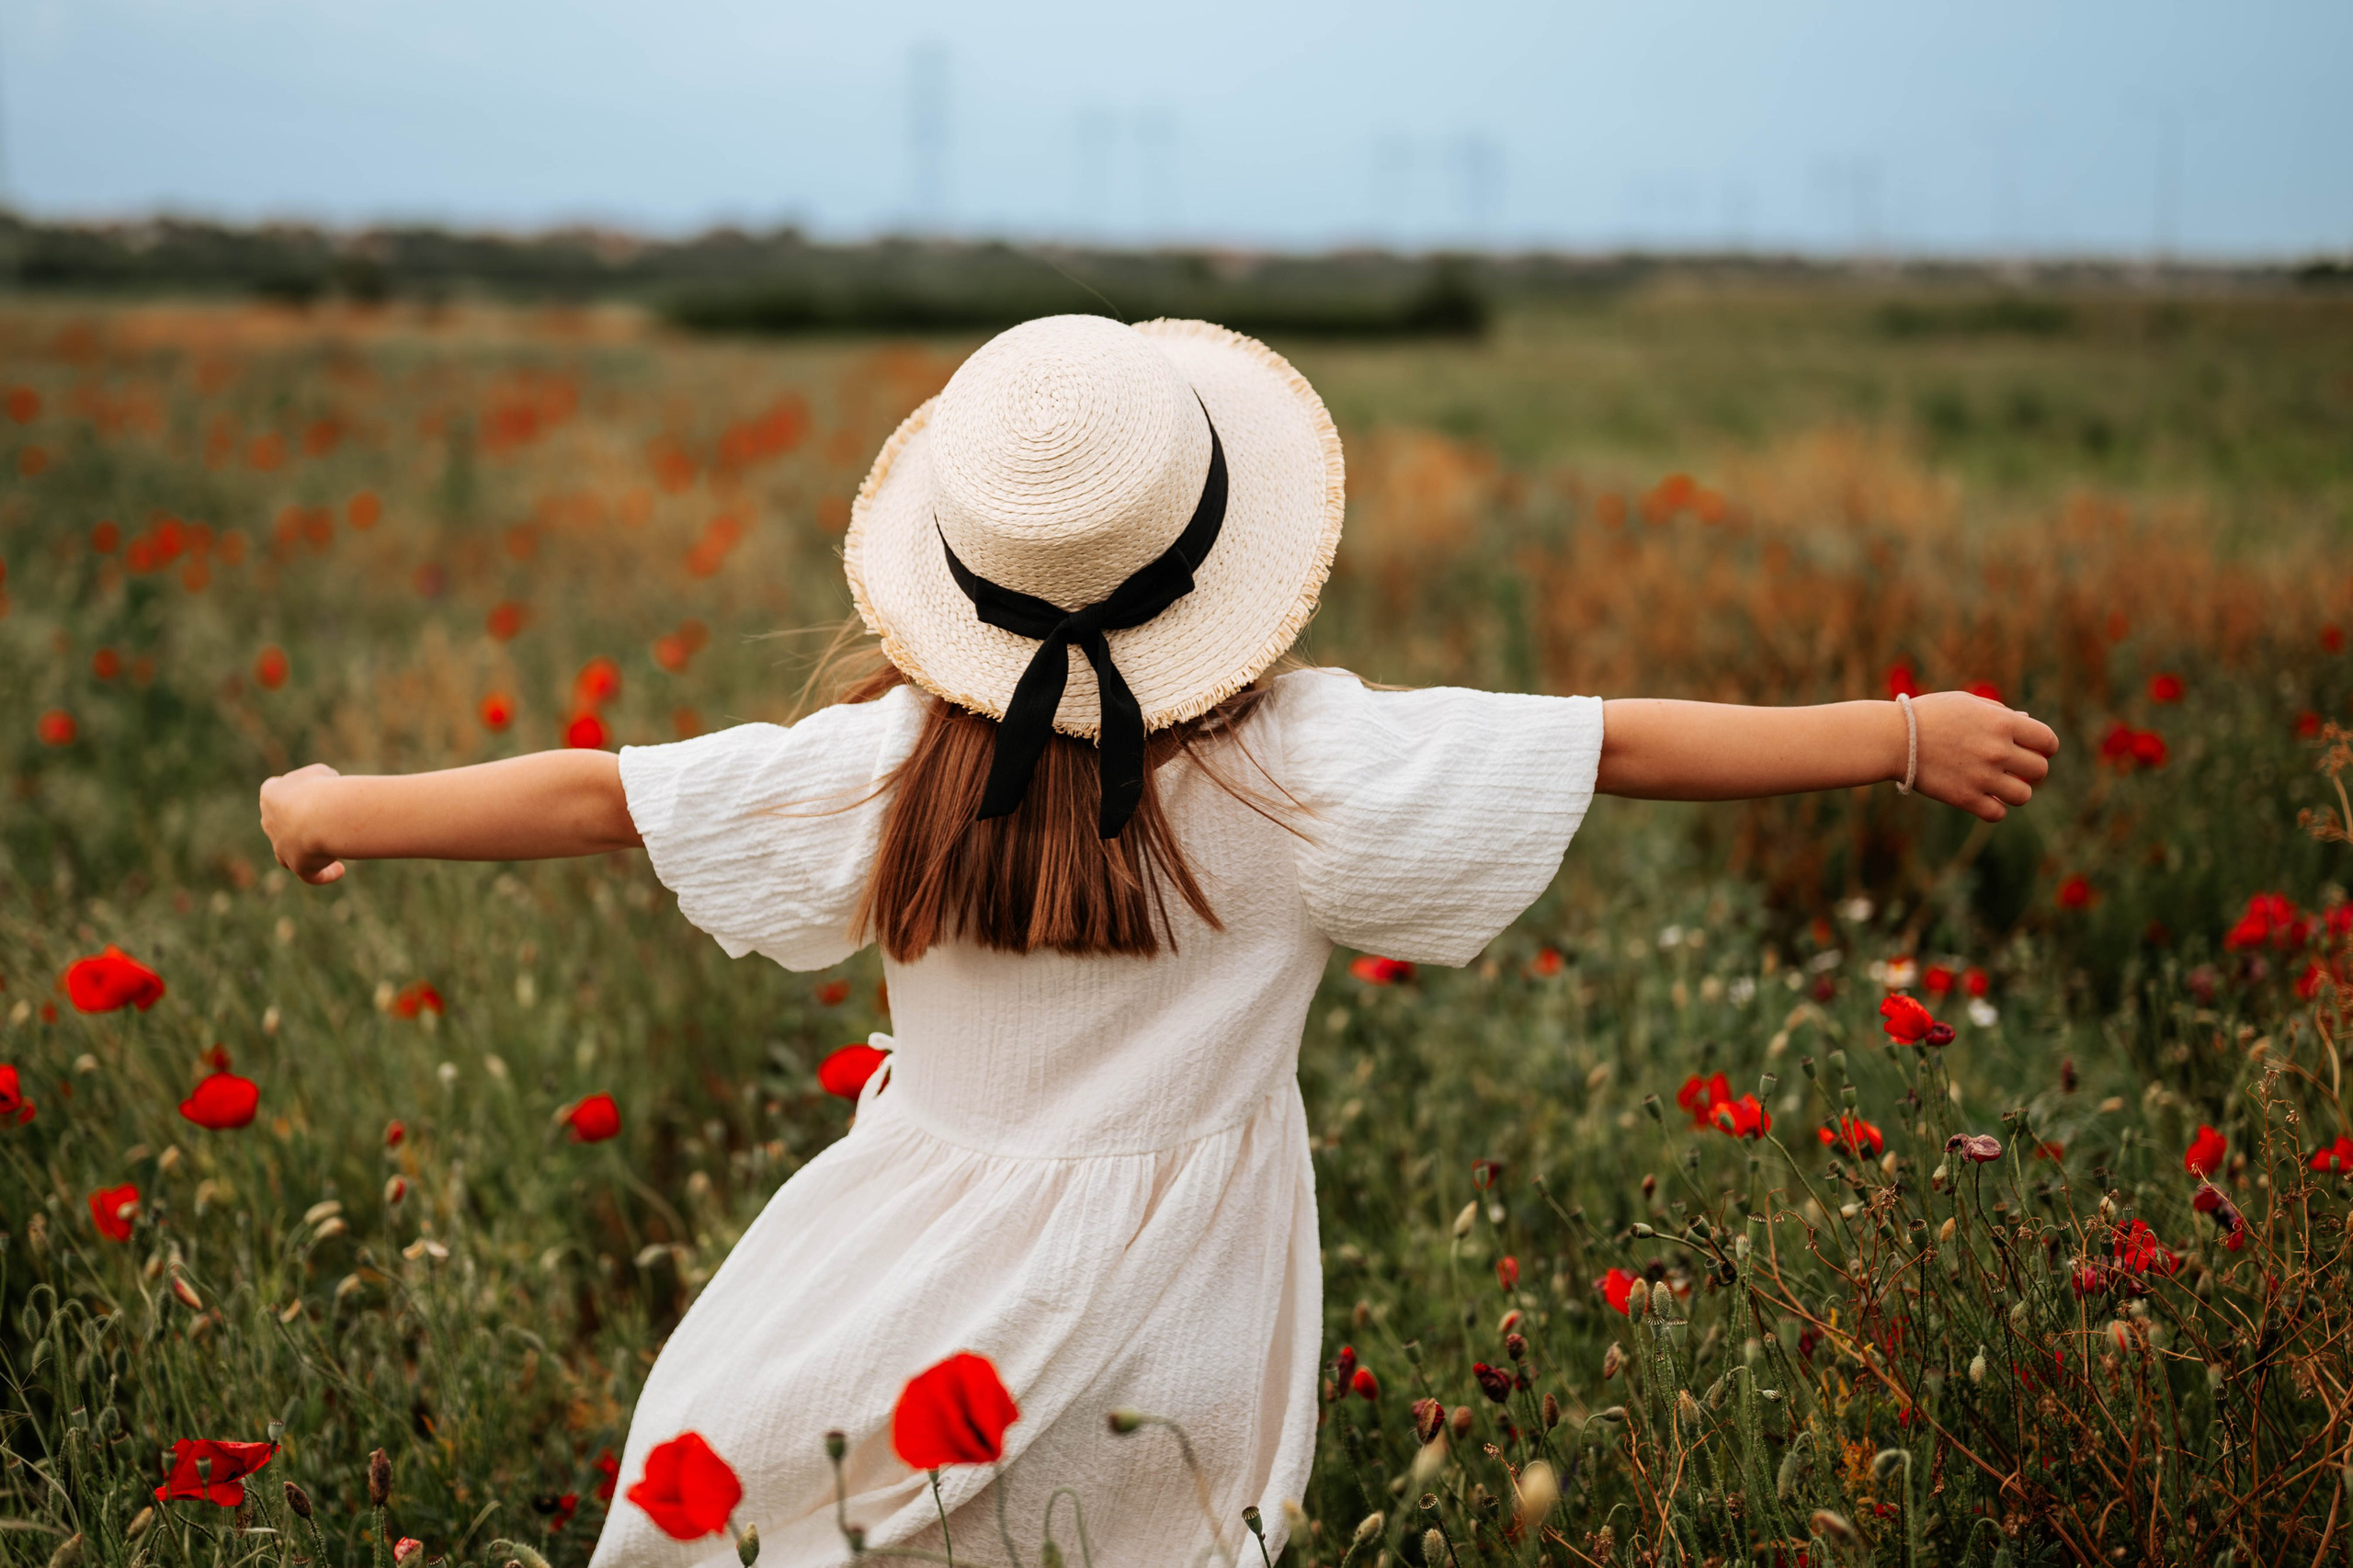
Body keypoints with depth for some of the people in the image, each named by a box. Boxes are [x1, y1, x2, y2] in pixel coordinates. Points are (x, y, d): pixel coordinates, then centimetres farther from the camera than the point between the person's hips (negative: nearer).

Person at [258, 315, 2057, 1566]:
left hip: (944, 1271, 0)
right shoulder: (1304, 765, -15)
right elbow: (1629, 745, -10)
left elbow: (593, 793, -3)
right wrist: (1908, 733, -1)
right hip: (1180, 1296, 0)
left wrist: (344, 810, 13)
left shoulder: (894, 770, -12)